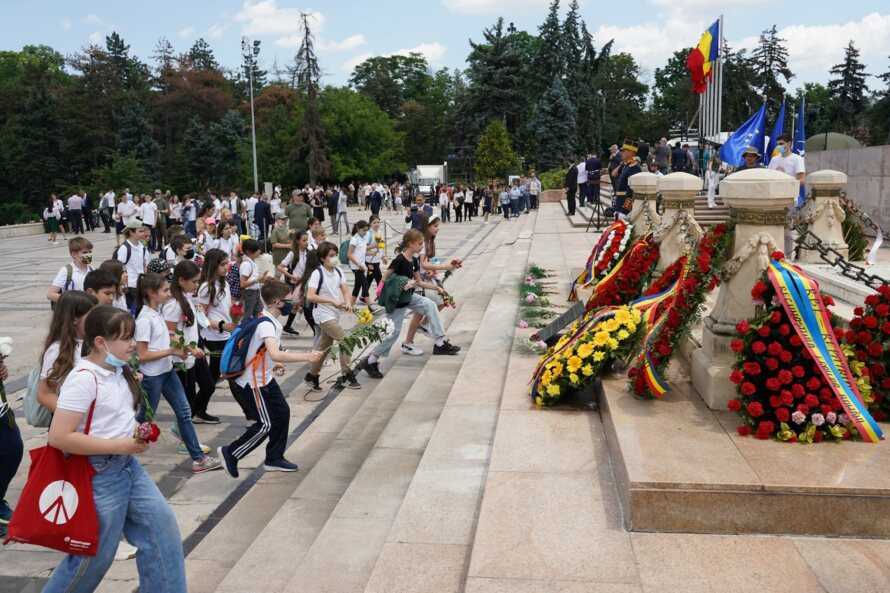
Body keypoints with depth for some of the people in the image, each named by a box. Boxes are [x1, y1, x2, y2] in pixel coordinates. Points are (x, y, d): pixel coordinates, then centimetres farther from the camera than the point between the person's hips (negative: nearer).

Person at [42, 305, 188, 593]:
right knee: (95, 554, 6)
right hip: (99, 475, -8)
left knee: (161, 524, 7)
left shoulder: (117, 370, 4)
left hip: (128, 466, 8)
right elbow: (59, 437, -27)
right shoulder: (83, 379, -22)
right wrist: (121, 446, -23)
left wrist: (135, 432, 2)